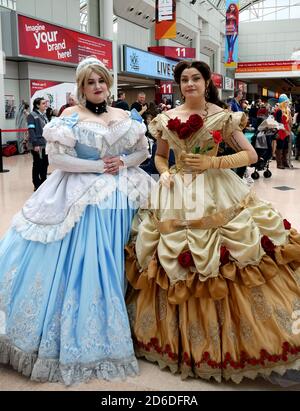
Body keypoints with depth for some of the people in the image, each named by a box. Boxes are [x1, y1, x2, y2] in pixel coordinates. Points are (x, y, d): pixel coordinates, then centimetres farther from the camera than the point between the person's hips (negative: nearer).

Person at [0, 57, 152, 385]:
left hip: (120, 197, 4)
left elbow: (143, 150, 16)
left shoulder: (124, 116, 11)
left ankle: (108, 331, 28)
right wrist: (97, 166, -14)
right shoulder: (71, 115, -3)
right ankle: (77, 335, 14)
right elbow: (56, 157, -12)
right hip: (83, 198, -4)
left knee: (112, 263, 10)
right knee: (81, 262, -3)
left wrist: (122, 162, -4)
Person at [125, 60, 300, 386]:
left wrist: (212, 163, -13)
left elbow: (251, 155, -2)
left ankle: (225, 339, 17)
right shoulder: (166, 119, 7)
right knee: (175, 265, 5)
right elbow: (159, 156, 19)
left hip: (217, 194, -2)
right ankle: (182, 337, 26)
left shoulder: (223, 116, -1)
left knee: (223, 269, -3)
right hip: (177, 195, 3)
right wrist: (164, 172, -3)